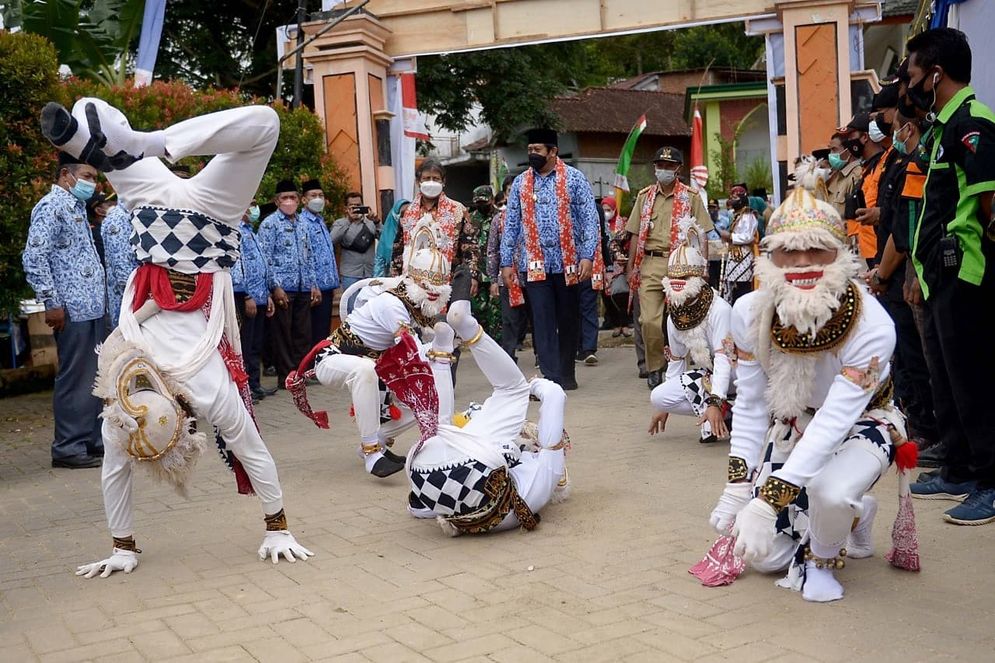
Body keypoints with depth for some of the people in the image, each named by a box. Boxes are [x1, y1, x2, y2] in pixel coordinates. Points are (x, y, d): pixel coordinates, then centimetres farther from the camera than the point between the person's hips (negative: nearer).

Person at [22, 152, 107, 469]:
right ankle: (68, 448, 3)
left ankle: (94, 439, 19)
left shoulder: (77, 207, 18)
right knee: (75, 379, -5)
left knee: (96, 377, 12)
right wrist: (51, 303, -17)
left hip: (93, 307, 9)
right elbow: (33, 257, -17)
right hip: (73, 310, -9)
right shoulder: (51, 206, -9)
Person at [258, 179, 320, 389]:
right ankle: (286, 377, 9)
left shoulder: (304, 224, 14)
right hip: (283, 287, -5)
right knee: (283, 333, 2)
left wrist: (314, 284, 12)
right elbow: (266, 259, -8)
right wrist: (276, 287, -14)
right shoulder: (269, 224, -3)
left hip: (303, 287, 5)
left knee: (303, 332, 8)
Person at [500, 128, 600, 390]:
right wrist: (507, 262, 5)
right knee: (543, 321, -5)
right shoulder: (520, 183, 10)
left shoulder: (574, 178, 1)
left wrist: (587, 256, -12)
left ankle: (566, 375, 21)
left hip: (568, 262, -1)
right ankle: (551, 377, -5)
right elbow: (511, 225, 10)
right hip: (535, 263, 1)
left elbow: (589, 219, -3)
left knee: (568, 319, 8)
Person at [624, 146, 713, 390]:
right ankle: (654, 369, 9)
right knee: (649, 320, -7)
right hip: (650, 264, 2)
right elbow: (635, 234, 14)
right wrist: (631, 266, 10)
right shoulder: (645, 196, 13)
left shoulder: (691, 197, 6)